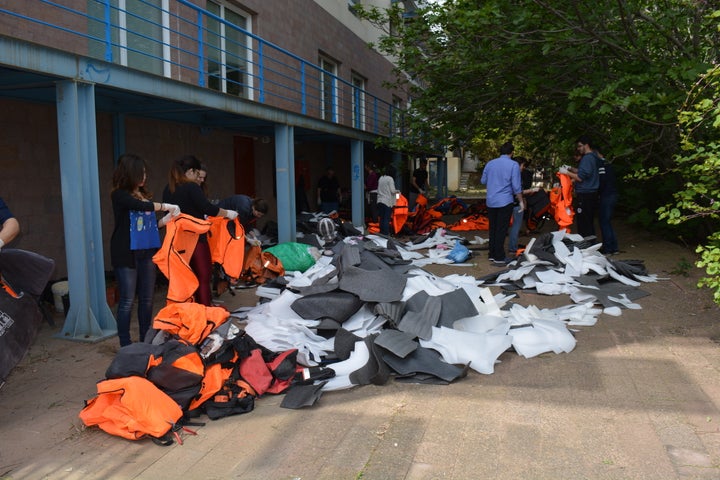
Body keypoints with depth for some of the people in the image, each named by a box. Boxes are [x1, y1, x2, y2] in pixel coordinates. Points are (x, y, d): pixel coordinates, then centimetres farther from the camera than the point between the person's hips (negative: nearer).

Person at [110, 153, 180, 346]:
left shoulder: (144, 194, 11)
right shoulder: (119, 195, -6)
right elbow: (140, 206, -24)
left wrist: (164, 220, -1)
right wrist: (166, 206, -14)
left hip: (147, 251, 6)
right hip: (126, 253, -6)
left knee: (147, 298, 10)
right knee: (127, 300, -1)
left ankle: (146, 340, 22)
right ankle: (125, 345, 8)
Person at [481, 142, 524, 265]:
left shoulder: (490, 163, 6)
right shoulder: (513, 165, -7)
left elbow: (483, 181, 14)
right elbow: (516, 186, -10)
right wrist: (521, 201, 0)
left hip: (491, 201, 5)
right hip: (505, 202, -5)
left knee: (493, 229, 13)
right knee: (501, 230, -1)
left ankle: (492, 255, 17)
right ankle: (499, 258, 2)